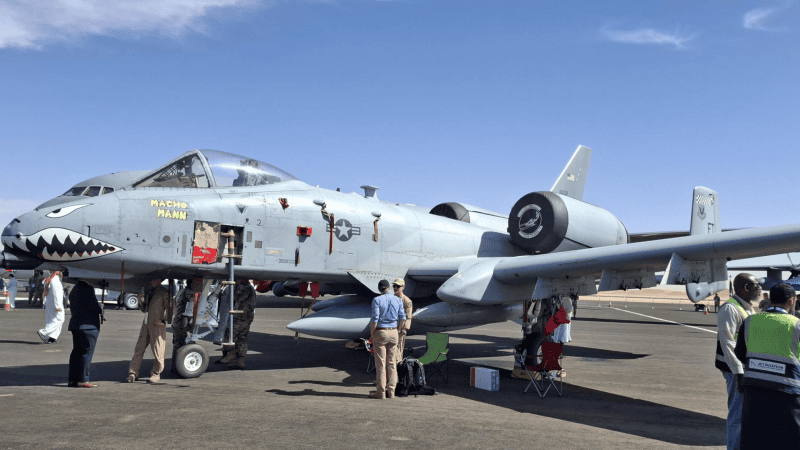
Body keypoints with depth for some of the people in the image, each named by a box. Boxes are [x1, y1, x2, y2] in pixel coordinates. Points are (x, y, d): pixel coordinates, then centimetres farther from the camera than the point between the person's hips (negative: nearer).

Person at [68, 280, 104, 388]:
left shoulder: (74, 290, 20)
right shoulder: (87, 288, -10)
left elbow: (73, 308, 23)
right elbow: (92, 305, -17)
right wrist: (100, 311, 3)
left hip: (75, 324, 9)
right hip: (88, 325, -9)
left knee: (77, 351, 11)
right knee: (87, 351, -6)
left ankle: (73, 380, 12)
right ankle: (82, 380, -8)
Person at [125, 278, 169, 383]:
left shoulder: (164, 293, -5)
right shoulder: (147, 291, 14)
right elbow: (144, 309, 20)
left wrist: (163, 320, -8)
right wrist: (140, 301, 3)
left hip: (157, 325, -6)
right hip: (146, 323, 6)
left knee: (157, 350, 1)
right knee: (139, 349, 4)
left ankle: (156, 374, 14)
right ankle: (133, 373, 11)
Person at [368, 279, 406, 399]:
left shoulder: (377, 300, -7)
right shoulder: (397, 300, 6)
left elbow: (374, 319, -13)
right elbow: (402, 318, 4)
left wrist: (372, 335, -4)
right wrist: (397, 330, 15)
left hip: (381, 332, -4)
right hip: (393, 333, 4)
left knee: (380, 363, 0)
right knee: (391, 362, 10)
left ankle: (381, 392, 3)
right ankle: (391, 391, 13)